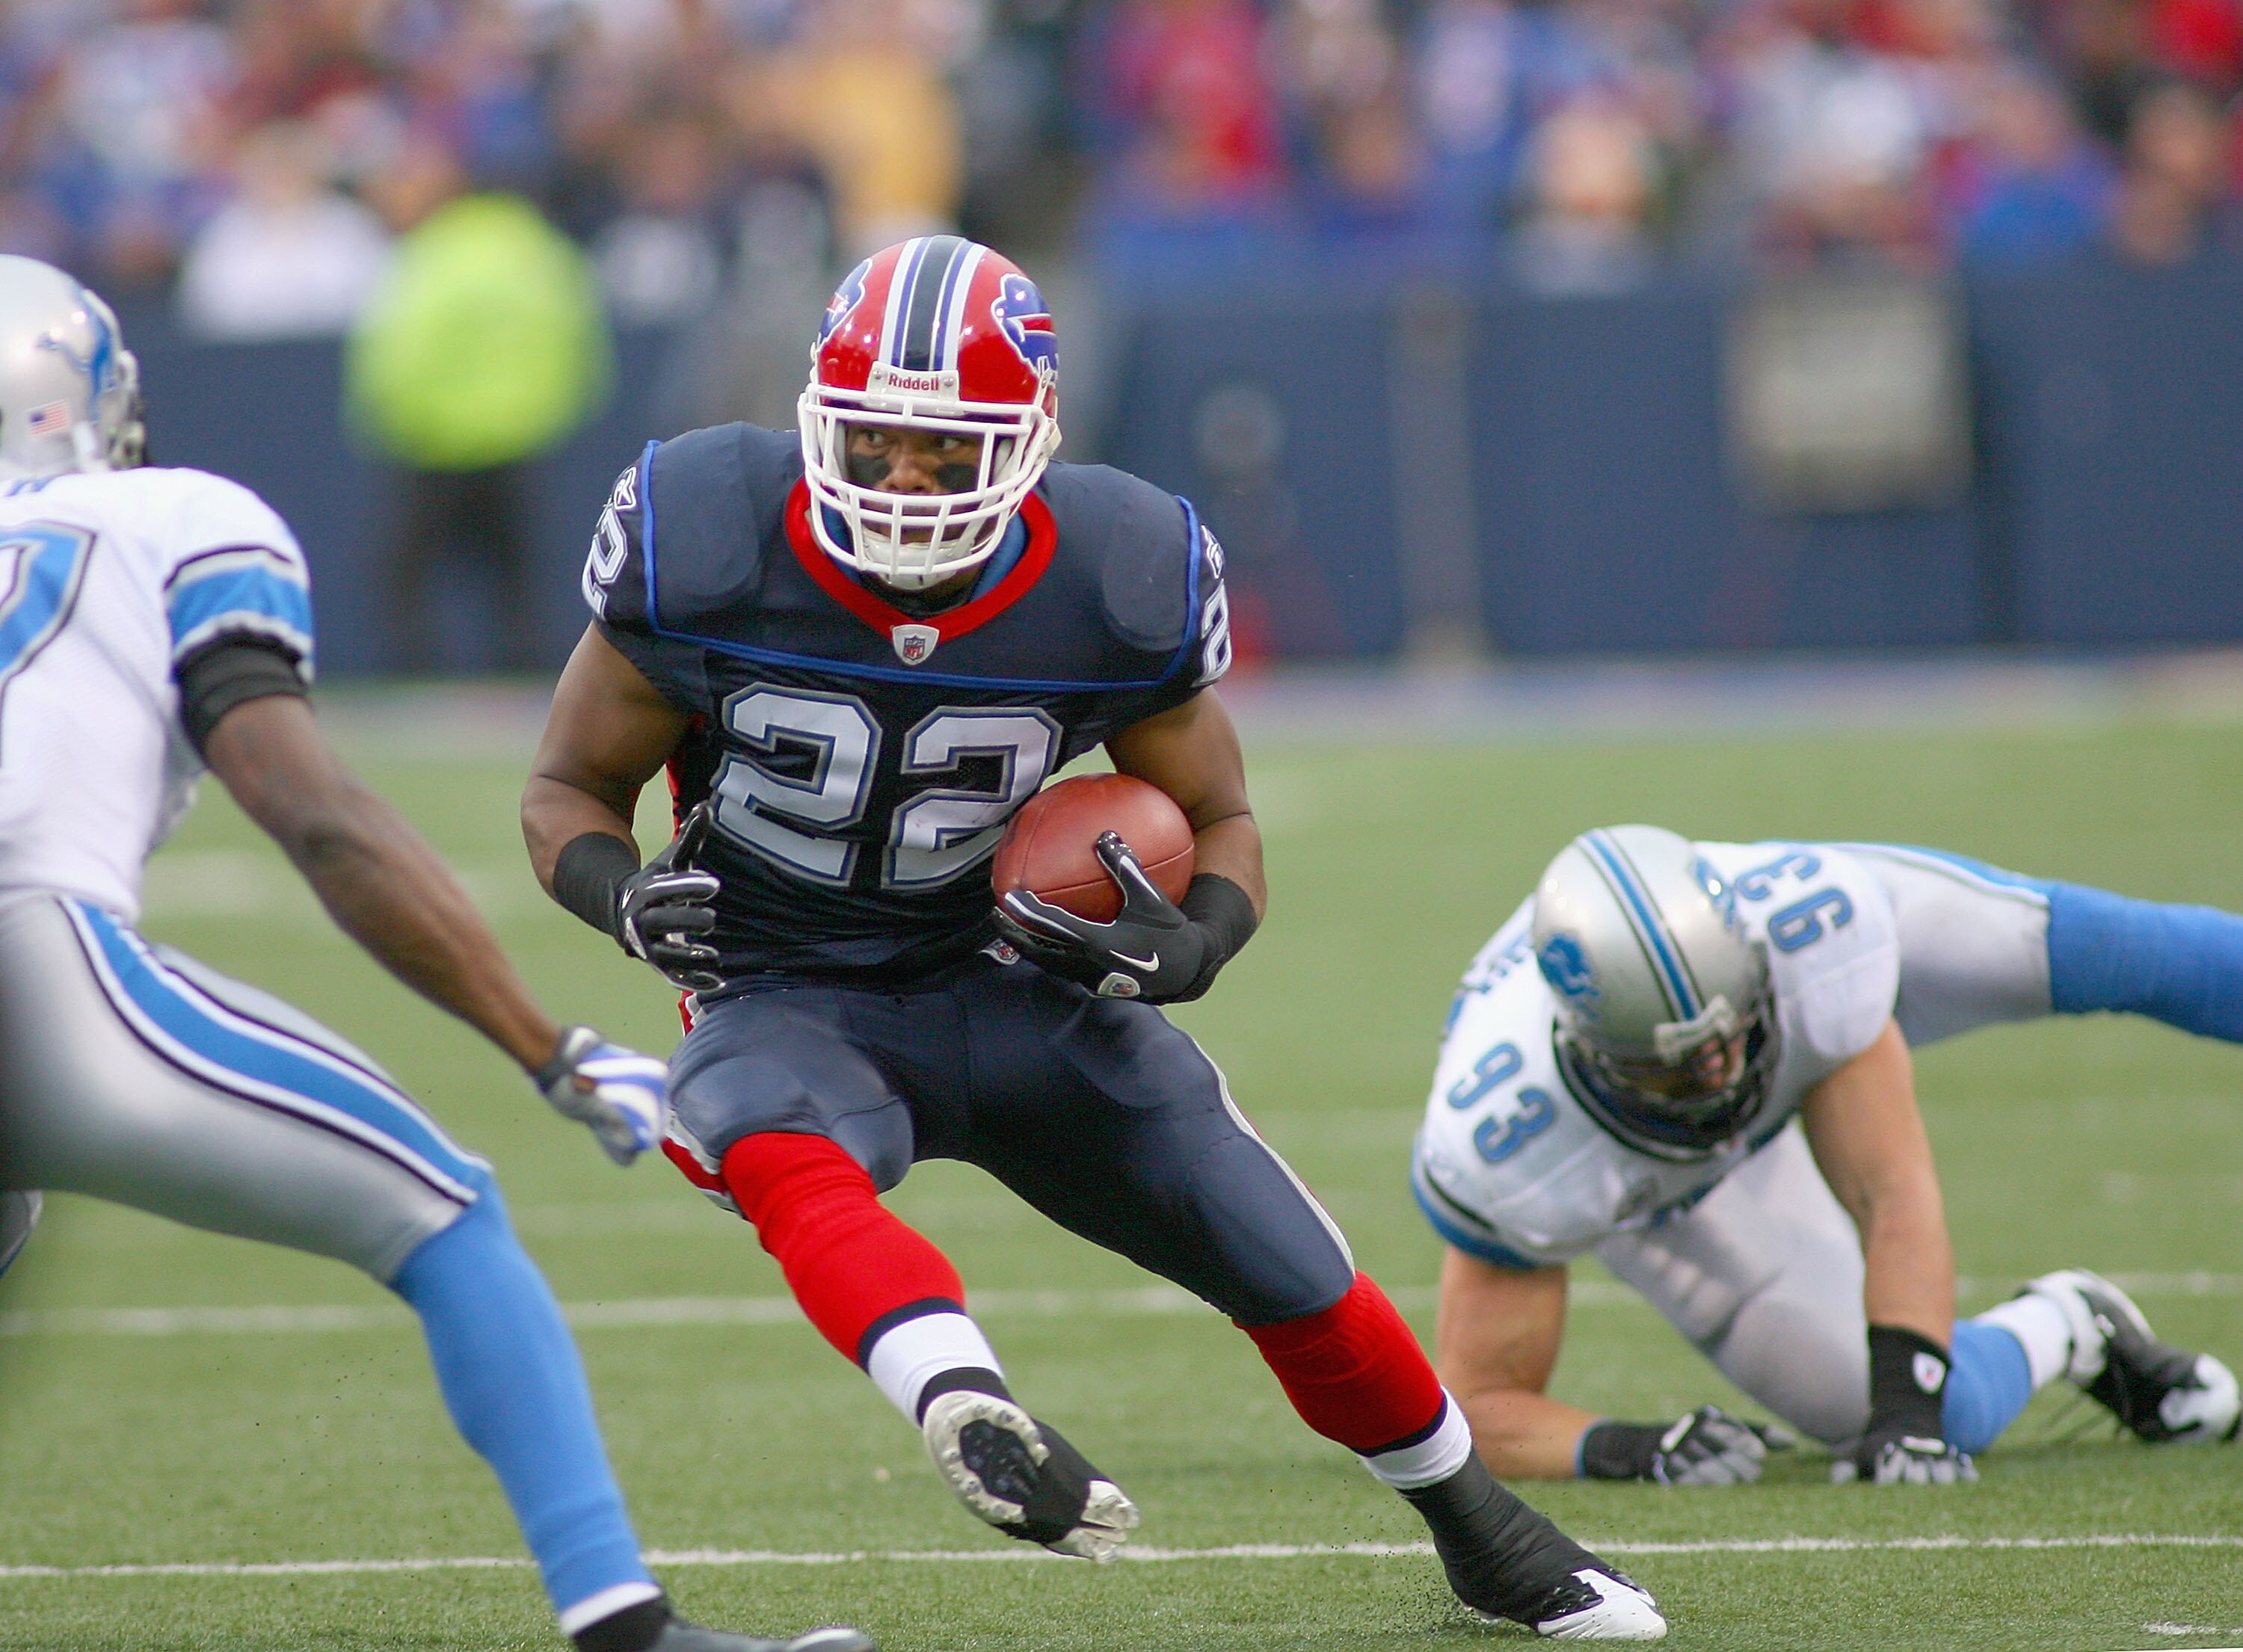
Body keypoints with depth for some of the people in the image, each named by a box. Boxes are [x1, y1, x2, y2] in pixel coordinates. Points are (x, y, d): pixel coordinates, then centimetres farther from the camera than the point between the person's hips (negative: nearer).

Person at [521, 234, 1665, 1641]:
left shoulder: (1123, 588, -14)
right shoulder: (705, 551, -18)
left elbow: (1219, 822, 2)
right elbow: (571, 788, -4)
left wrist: (1195, 943, -21)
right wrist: (625, 896, -27)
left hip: (1018, 981, 2)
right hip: (789, 999, -2)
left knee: (1297, 1283, 2)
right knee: (788, 1166, -39)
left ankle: (1479, 1528, 30)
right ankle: (976, 1419, -61)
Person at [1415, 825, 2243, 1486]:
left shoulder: (1810, 921, -45)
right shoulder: (1512, 1139, -46)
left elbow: (1894, 1192, -39)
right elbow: (1486, 1406, -35)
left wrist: (1905, 1416, -49)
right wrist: (1630, 1448, -54)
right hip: (1633, 1168, -1)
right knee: (1951, 1412, -7)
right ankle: (2056, 1330, 27)